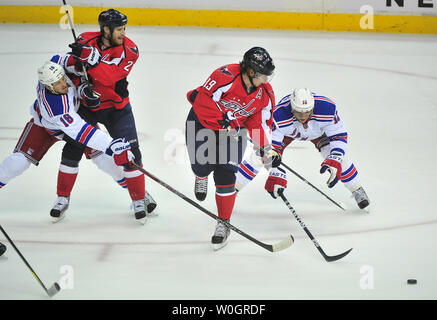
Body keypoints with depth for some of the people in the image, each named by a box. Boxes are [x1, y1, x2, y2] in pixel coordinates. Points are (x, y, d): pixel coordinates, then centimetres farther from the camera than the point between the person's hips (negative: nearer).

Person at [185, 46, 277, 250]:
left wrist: (265, 148, -5)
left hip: (234, 128, 3)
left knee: (225, 176, -8)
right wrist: (224, 122, -31)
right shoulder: (226, 77, -30)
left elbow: (259, 121, 2)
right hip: (202, 120, -3)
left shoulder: (265, 94, -9)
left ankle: (223, 223, 2)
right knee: (203, 164, -7)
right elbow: (203, 100, -29)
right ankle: (201, 177, 36)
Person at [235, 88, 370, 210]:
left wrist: (334, 161, -42)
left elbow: (339, 136, -29)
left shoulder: (328, 109, -40)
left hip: (318, 130, 1)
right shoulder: (279, 115, -43)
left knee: (338, 157, -14)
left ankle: (358, 191, 9)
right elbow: (272, 146, -36)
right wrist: (276, 174, -41)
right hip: (286, 129, -1)